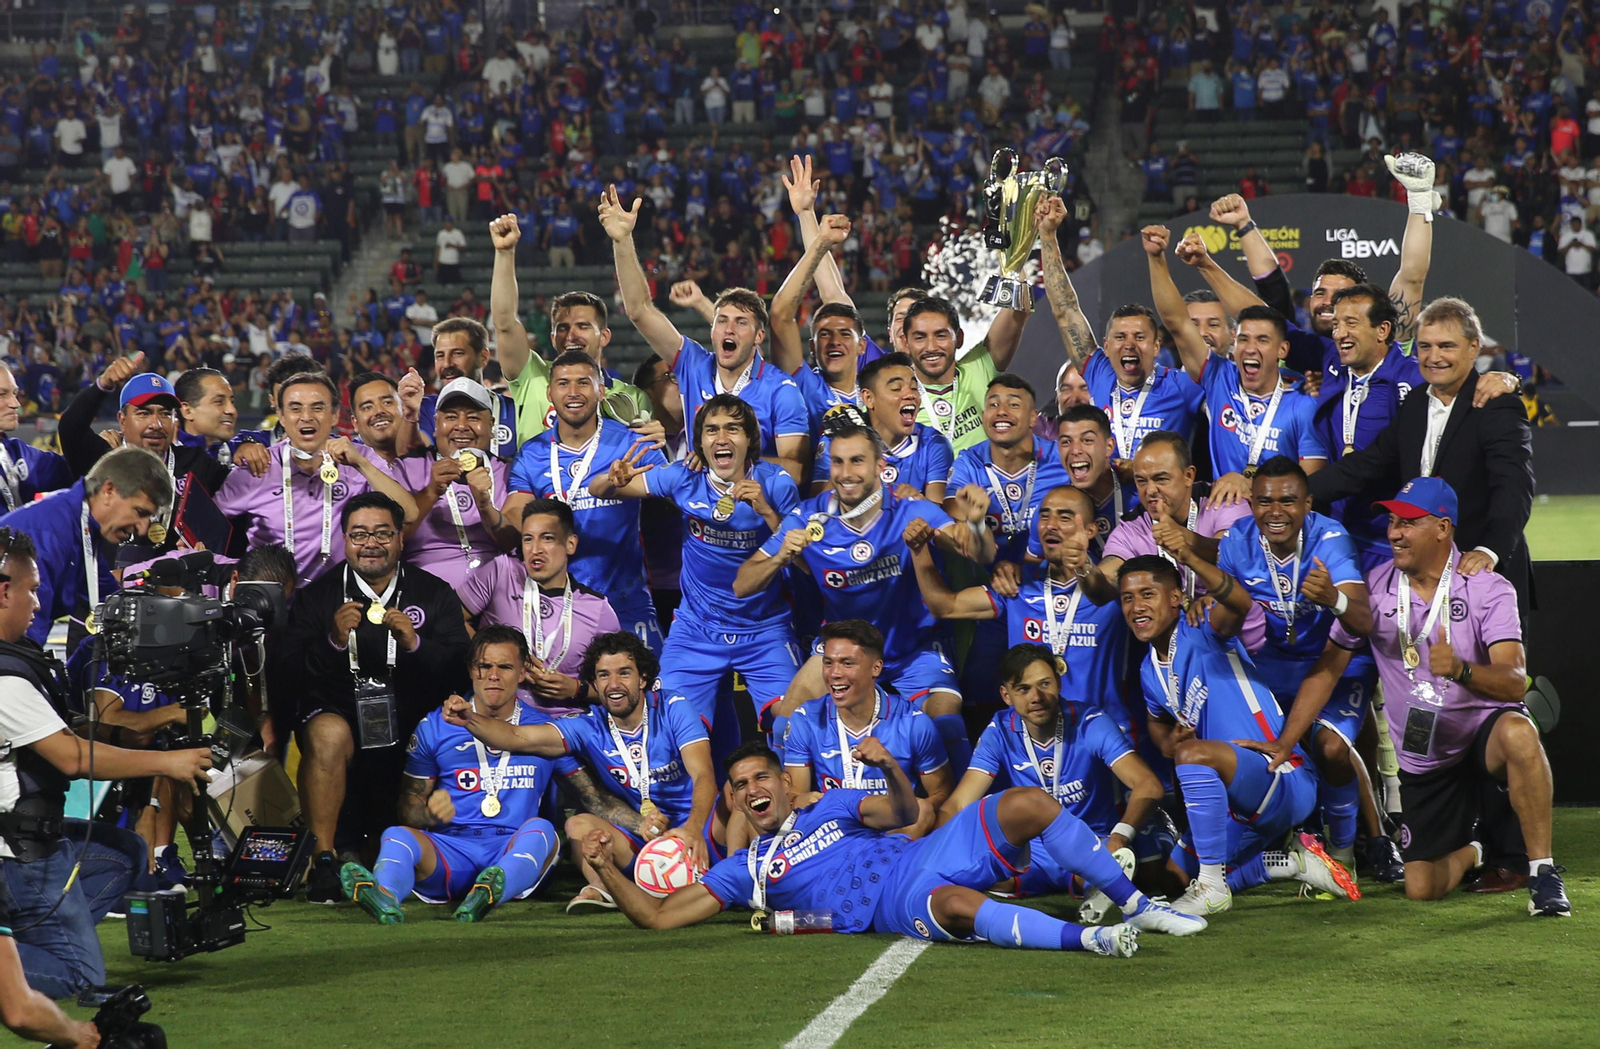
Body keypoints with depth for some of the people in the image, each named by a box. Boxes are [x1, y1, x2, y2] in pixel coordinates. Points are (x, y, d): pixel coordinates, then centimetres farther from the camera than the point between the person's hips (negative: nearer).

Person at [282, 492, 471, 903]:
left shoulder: (435, 594, 12)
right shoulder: (316, 595, 9)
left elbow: (460, 668, -1)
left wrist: (414, 644, -18)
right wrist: (333, 641, -19)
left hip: (410, 717, 2)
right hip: (338, 710, -2)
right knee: (327, 735, -35)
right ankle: (322, 864, -30)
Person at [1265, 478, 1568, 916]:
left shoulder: (1488, 589, -10)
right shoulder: (1374, 587, -2)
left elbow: (1515, 682, -21)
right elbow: (1328, 668, 5)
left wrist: (1460, 669, -42)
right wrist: (1283, 743, 0)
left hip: (1484, 731, -3)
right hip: (1423, 764, 3)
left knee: (1517, 732, -39)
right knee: (1421, 887, -8)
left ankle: (1543, 872, -23)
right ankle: (1471, 850, 31)